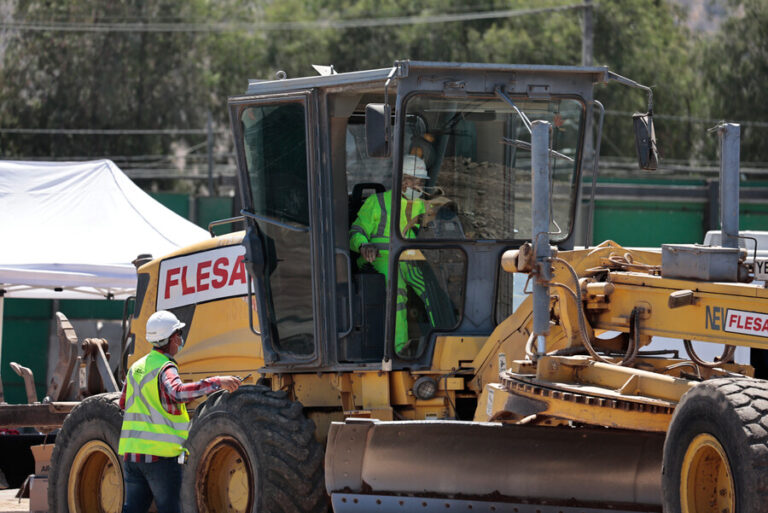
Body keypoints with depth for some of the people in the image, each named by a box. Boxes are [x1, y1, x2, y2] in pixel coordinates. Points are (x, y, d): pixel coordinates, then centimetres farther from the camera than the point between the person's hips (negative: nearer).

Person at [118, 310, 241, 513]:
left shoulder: (136, 367, 14)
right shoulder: (165, 369, -12)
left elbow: (124, 403, 27)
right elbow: (178, 392, -34)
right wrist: (217, 382, -36)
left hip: (131, 451, 7)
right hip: (161, 454, -7)